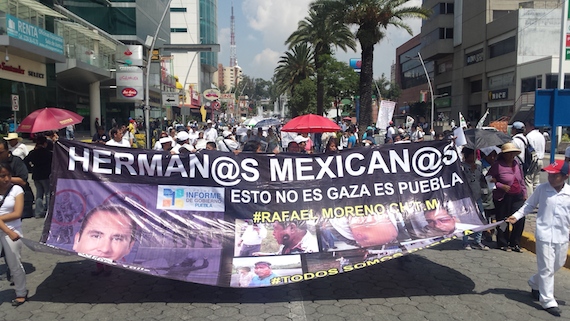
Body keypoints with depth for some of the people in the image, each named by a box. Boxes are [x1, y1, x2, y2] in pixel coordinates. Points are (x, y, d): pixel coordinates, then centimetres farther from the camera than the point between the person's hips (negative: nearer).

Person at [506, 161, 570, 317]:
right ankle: (548, 301, 10)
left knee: (557, 265, 18)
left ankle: (535, 283, 42)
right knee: (547, 268, 0)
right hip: (544, 235, -4)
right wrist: (516, 216, -9)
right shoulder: (541, 189, -8)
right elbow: (529, 205, 2)